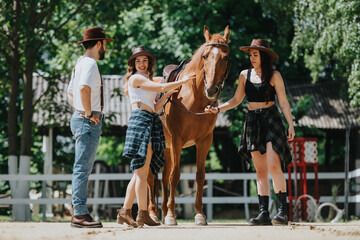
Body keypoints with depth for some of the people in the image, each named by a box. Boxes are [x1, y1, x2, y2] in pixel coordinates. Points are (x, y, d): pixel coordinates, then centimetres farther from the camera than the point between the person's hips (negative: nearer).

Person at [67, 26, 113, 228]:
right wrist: (89, 113, -22)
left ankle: (80, 212, 14)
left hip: (80, 119, 10)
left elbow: (71, 93, 29)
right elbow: (84, 88, -31)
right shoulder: (90, 64, -12)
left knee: (83, 168, 11)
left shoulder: (80, 63, 19)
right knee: (83, 168, -10)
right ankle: (80, 213, -10)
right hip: (89, 122, -10)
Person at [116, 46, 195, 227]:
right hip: (140, 119, -9)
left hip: (150, 123, 9)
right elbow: (161, 87, -8)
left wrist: (168, 94, 13)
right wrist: (182, 81, 0)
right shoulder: (136, 78, -1)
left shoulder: (148, 80, 27)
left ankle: (125, 212, 7)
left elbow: (155, 107, 22)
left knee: (140, 172, 6)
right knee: (142, 171, -9)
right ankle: (143, 214, -9)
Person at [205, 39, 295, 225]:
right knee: (260, 171, 5)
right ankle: (264, 213, 5)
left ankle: (283, 210, -15)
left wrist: (291, 124, -9)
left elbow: (283, 102, -1)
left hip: (271, 120, -5)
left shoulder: (274, 76, -1)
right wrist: (218, 109, 4)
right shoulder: (245, 75, 11)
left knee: (274, 166, -17)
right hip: (252, 122, 5)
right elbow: (236, 100, 17)